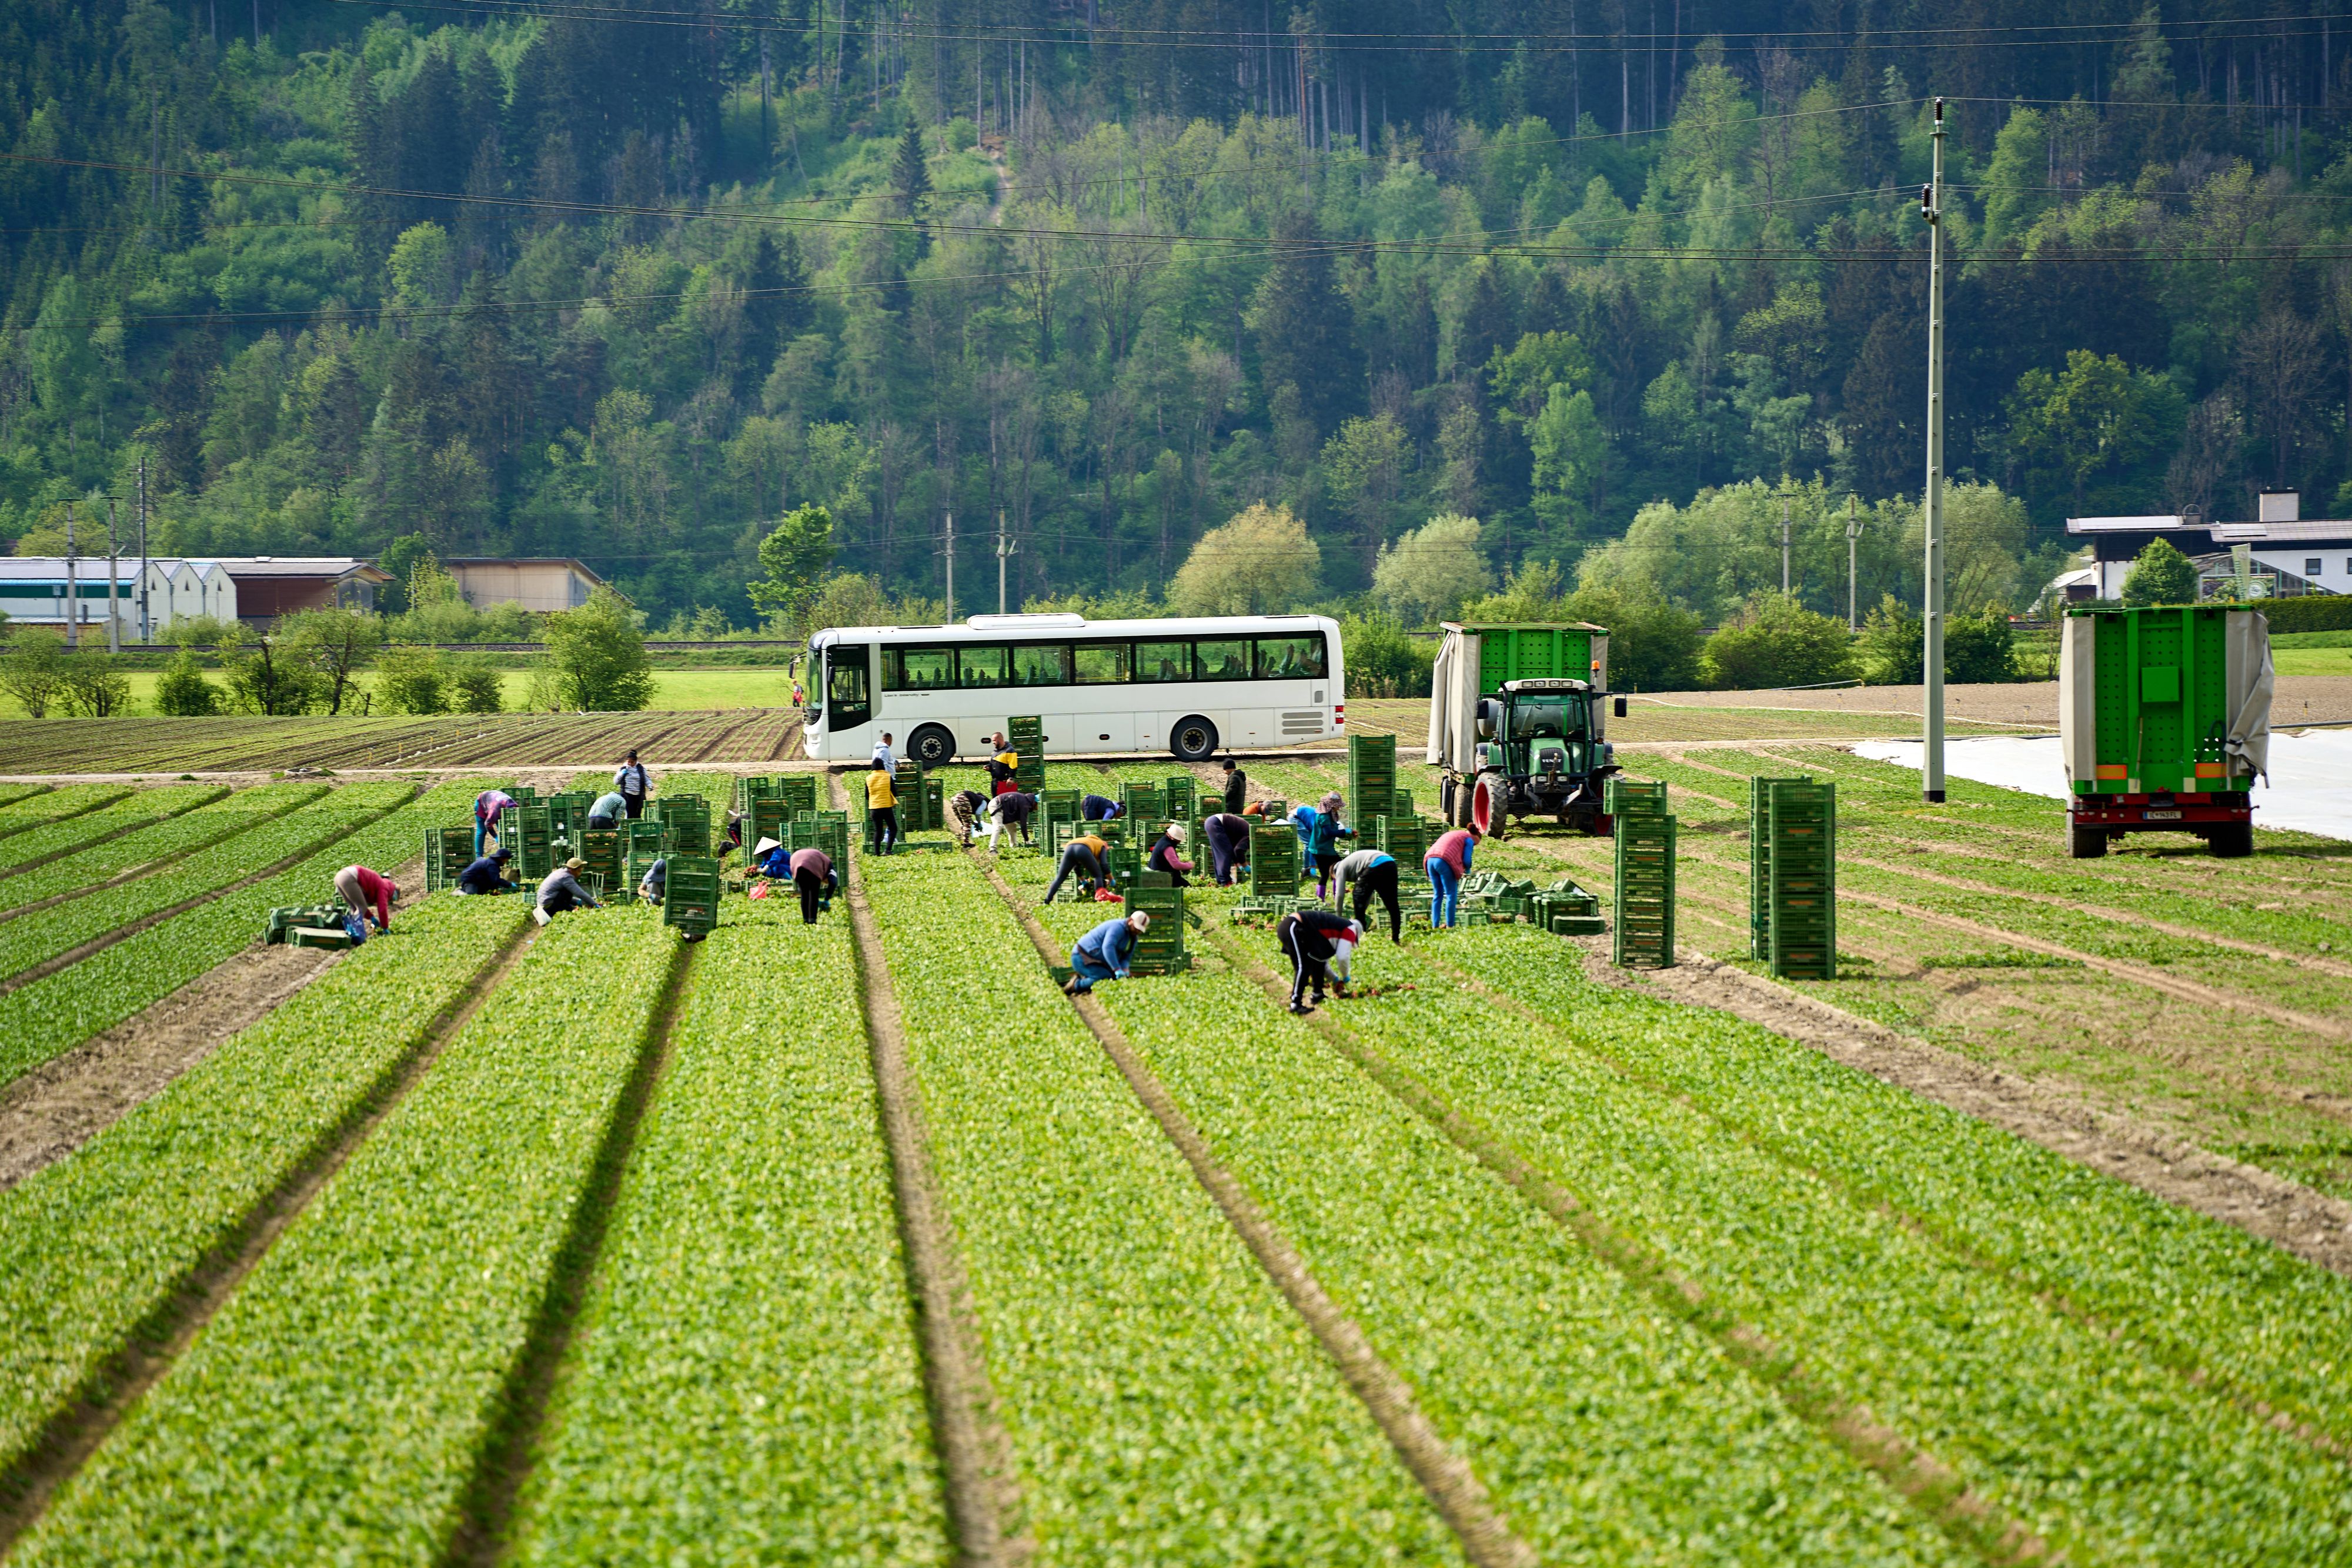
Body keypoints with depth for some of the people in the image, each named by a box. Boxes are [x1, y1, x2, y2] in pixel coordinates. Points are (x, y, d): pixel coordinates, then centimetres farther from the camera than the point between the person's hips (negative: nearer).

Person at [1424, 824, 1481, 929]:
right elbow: (1466, 860, 0)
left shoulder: (1450, 834, 33)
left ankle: (1435, 925, 12)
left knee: (1438, 895, 15)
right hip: (1445, 862, -7)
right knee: (1451, 895, 3)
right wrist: (1467, 871, 23)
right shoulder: (1469, 840, 10)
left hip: (1430, 861, 7)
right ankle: (1450, 925, 0)